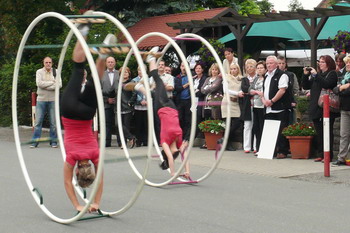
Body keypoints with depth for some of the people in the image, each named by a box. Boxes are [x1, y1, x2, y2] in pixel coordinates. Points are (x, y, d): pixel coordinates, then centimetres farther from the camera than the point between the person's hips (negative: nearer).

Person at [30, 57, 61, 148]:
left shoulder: (56, 72, 6)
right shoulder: (39, 72, 5)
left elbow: (59, 85, -7)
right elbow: (39, 83, -11)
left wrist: (46, 86, -12)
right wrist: (52, 82, -9)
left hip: (53, 100, 1)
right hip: (41, 99, 0)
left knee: (53, 122, 2)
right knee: (38, 121, -2)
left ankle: (53, 141, 11)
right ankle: (35, 141, 3)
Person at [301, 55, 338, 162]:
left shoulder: (332, 74, -2)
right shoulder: (318, 74, 18)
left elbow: (327, 84, -20)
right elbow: (305, 86, 17)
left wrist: (315, 75, -17)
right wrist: (305, 75, 3)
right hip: (316, 109, 7)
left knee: (327, 132, -4)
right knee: (319, 133, 8)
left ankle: (328, 155, 0)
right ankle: (320, 154, 14)